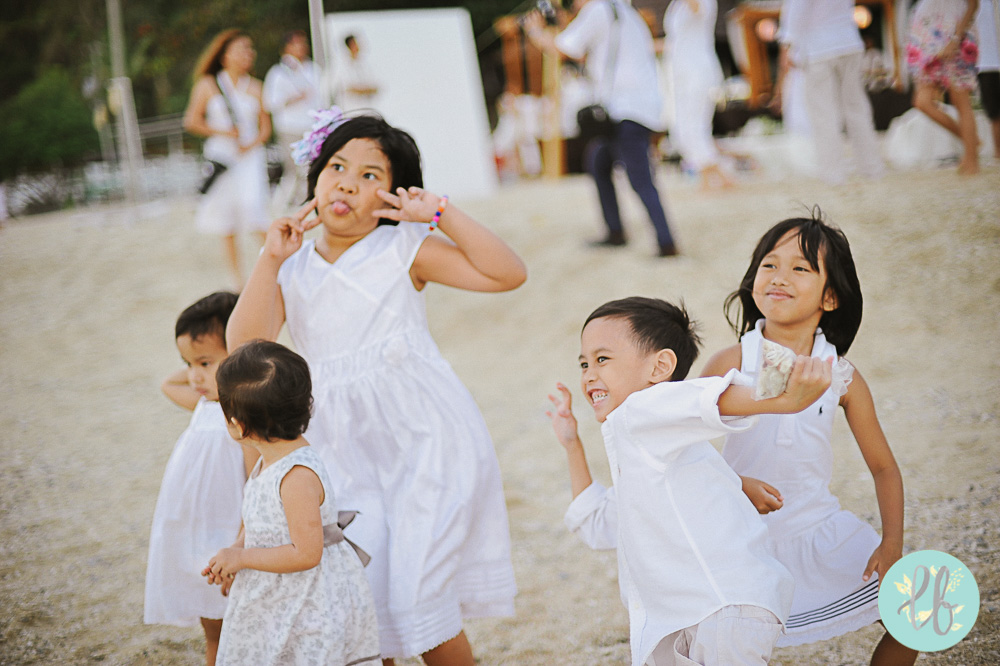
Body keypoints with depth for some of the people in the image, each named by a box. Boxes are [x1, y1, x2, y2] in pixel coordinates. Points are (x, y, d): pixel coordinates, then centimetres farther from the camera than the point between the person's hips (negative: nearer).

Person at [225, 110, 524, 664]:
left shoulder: (403, 250, 0)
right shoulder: (293, 269, 9)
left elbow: (507, 274, -8)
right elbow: (245, 344, -6)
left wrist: (439, 214, -13)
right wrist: (271, 258, -9)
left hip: (423, 437, -3)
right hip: (346, 448, 4)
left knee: (419, 599, -6)